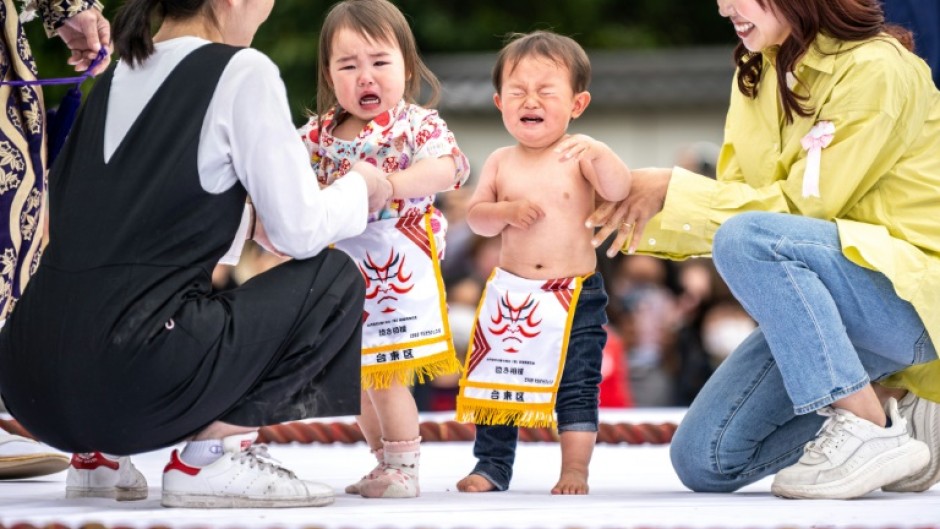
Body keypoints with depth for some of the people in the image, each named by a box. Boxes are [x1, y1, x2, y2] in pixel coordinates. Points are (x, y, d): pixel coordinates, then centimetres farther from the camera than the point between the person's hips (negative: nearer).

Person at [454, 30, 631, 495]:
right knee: (496, 380, 9)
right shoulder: (501, 163, 3)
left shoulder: (578, 156, -6)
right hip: (509, 293, 3)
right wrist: (507, 211, -16)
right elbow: (475, 216, 3)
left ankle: (574, 470, 6)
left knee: (576, 386, -2)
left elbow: (619, 190, -19)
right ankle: (492, 465, 22)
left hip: (574, 295, -3)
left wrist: (598, 153, -35)